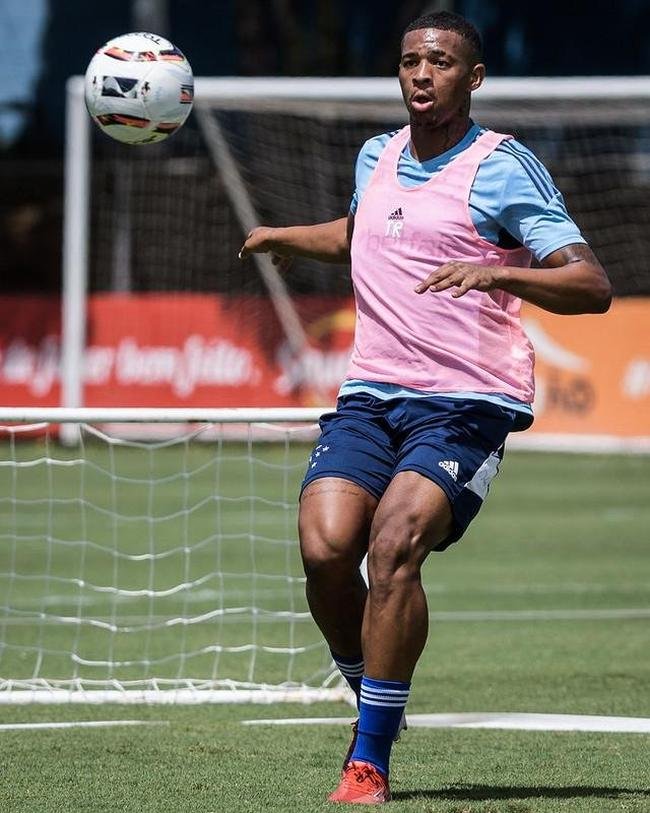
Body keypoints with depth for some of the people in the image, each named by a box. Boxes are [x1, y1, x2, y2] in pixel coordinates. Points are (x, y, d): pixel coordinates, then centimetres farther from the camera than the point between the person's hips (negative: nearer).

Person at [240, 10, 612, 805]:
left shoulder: (503, 168, -4)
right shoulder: (377, 158, 15)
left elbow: (592, 286, -11)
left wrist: (497, 272, -25)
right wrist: (282, 237, 28)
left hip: (467, 404, -5)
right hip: (369, 396, 5)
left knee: (394, 545, -26)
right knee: (325, 547, -17)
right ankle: (371, 702, 10)